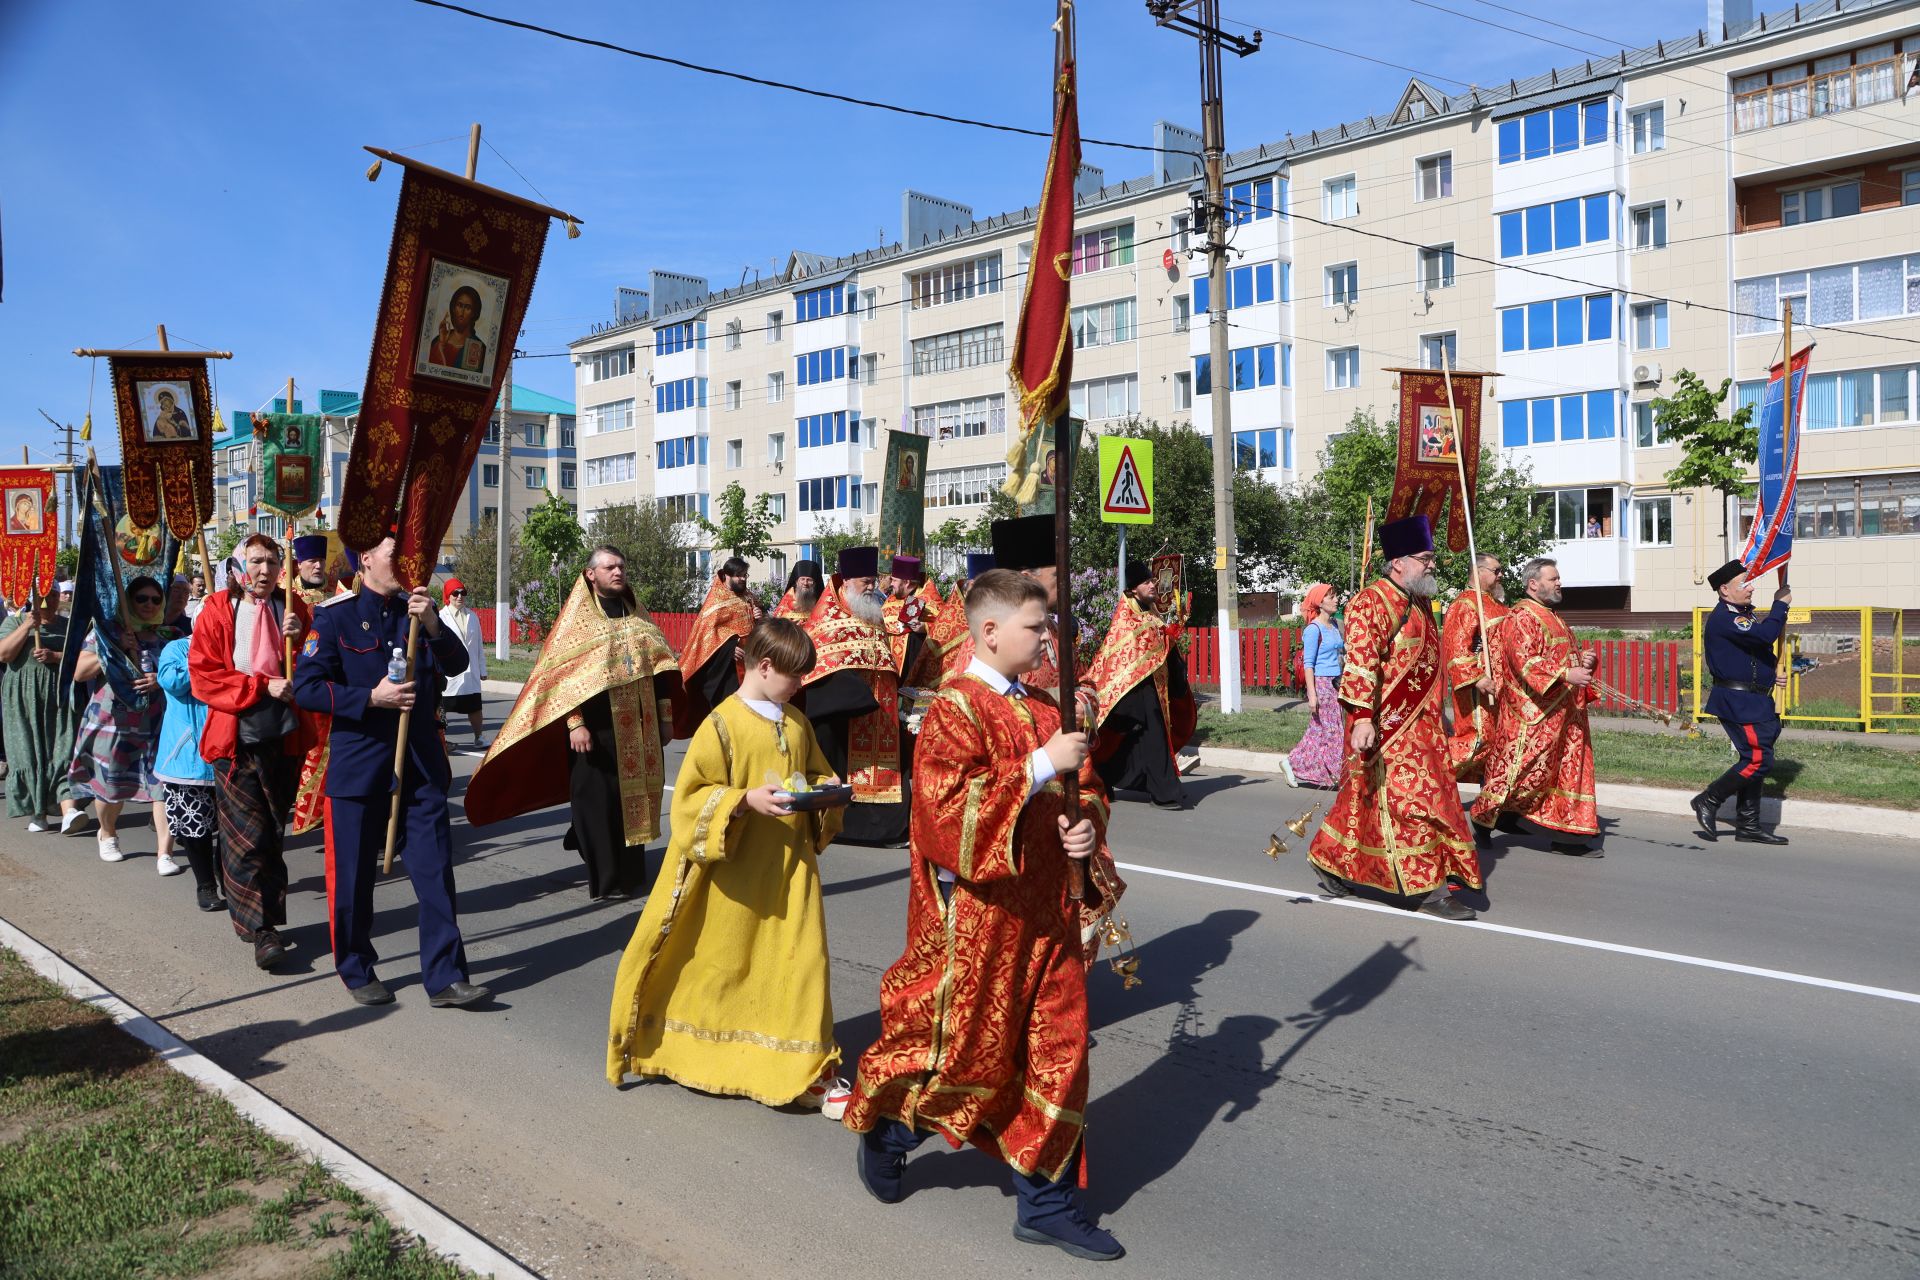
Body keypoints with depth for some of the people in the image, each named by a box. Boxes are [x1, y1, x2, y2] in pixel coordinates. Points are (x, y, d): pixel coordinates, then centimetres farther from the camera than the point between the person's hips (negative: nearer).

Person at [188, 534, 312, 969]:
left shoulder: (294, 609, 7)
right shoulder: (218, 612, 0)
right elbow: (204, 675, -4)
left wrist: (300, 637, -14)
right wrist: (262, 685, -14)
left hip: (284, 738, 3)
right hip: (236, 740, -3)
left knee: (272, 831, 11)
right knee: (250, 834, -7)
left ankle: (263, 916, 25)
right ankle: (261, 928, -2)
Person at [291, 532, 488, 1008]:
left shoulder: (416, 608, 9)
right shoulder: (335, 615, -4)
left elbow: (456, 664, 1)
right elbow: (305, 687, -9)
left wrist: (433, 626, -16)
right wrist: (371, 697, -18)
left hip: (420, 762, 4)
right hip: (357, 765, -3)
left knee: (435, 868, 1)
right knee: (353, 874, 7)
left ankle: (445, 978, 5)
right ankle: (356, 971, 26)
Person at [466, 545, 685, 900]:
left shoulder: (637, 615, 13)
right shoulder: (578, 617, -3)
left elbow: (659, 668, 14)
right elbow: (564, 674, -10)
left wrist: (666, 717, 9)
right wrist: (575, 724, -18)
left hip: (639, 728, 5)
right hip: (598, 727, -5)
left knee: (635, 796, 11)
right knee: (598, 800, 0)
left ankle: (631, 872, 25)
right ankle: (604, 877, 9)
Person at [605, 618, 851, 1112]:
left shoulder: (796, 724, 7)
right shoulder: (722, 724, -12)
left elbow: (817, 773, 21)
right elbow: (691, 796, -13)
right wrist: (747, 800, -25)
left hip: (789, 870, 5)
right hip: (735, 875, -5)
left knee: (801, 959, 2)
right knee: (719, 963, 10)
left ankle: (809, 1071, 13)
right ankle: (691, 1050, 35)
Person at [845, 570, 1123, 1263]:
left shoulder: (1045, 710, 10)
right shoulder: (954, 710, -12)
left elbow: (1086, 788, 19)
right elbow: (952, 810, -23)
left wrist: (1086, 825, -4)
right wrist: (1039, 767, -25)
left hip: (1046, 917, 7)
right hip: (977, 916, -7)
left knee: (1055, 1054, 9)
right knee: (960, 1049, 7)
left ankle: (1046, 1200, 23)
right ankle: (886, 1131, 37)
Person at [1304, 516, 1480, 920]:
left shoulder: (1420, 603, 14)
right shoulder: (1372, 603, -15)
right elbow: (1359, 664, -22)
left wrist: (1437, 716, 28)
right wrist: (1362, 717, -30)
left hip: (1420, 727, 9)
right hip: (1387, 728, -9)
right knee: (1410, 803, -6)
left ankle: (1327, 858, 26)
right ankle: (1430, 889, 0)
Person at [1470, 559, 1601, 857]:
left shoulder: (1553, 618, 21)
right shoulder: (1521, 617, -9)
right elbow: (1525, 660, -21)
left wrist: (1584, 660, 5)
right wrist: (1564, 674, -30)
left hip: (1565, 714, 10)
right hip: (1534, 713, -9)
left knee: (1571, 769, 6)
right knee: (1521, 766, -5)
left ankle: (1567, 837, 9)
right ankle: (1484, 818, 12)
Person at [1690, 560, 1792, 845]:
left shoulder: (1744, 615, 17)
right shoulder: (1723, 618, -17)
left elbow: (1761, 648, 29)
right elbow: (1766, 634, -29)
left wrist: (1774, 671, 8)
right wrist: (1780, 603, -14)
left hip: (1755, 701, 10)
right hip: (1738, 702, -10)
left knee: (1754, 760, 12)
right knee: (1759, 760, -12)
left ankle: (1748, 825, 17)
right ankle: (1708, 802, 1)